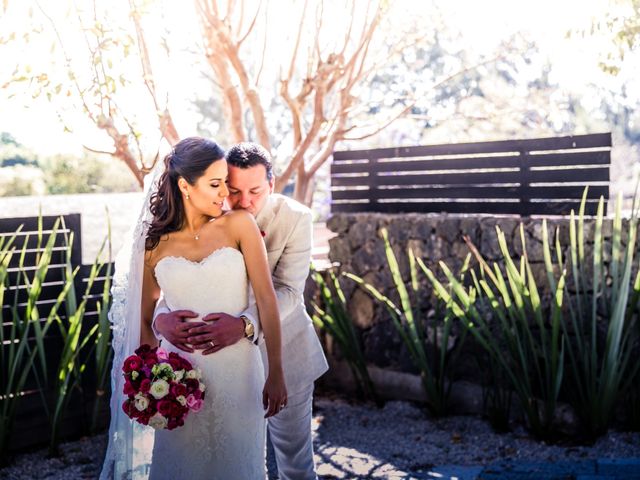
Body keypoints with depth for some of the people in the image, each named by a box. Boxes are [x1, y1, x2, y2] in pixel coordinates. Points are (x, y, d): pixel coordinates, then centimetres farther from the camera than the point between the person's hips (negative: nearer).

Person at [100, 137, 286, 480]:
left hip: (237, 370, 0)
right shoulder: (155, 244, 1)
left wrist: (275, 373, -12)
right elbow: (144, 319, 10)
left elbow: (266, 299, -7)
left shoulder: (239, 225, -2)